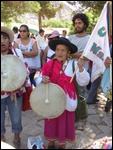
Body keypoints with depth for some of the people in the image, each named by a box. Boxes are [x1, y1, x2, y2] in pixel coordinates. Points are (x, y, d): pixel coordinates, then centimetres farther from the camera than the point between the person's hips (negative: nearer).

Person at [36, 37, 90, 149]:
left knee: (64, 123, 14)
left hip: (67, 101, 0)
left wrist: (81, 68, -26)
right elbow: (39, 80, -3)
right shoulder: (49, 64, -7)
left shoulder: (74, 64, -6)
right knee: (51, 123, 15)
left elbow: (83, 82, -12)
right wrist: (43, 80, -25)